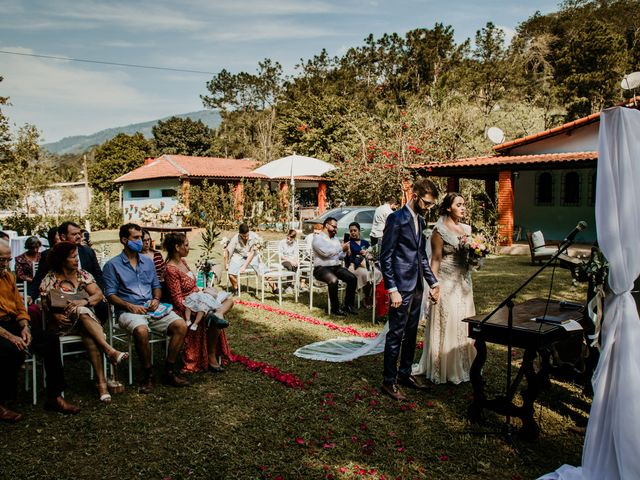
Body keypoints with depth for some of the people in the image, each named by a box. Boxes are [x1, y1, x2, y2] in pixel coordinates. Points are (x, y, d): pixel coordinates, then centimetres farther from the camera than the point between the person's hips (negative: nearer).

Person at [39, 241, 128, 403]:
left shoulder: (82, 274, 8)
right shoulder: (49, 279, 3)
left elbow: (99, 294, -3)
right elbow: (45, 305, -1)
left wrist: (83, 302, -23)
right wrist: (55, 315, -21)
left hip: (85, 321, 2)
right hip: (62, 323, -2)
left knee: (89, 336, -33)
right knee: (82, 312, -34)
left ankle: (101, 382, -40)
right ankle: (110, 351, -43)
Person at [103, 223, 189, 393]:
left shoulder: (148, 262, 18)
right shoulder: (113, 265, 3)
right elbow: (110, 294, -2)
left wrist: (156, 299, 0)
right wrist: (129, 306, -16)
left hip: (152, 308, 5)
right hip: (128, 310, -5)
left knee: (181, 326, -19)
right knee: (141, 331, -38)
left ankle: (169, 371, -8)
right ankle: (148, 375, -17)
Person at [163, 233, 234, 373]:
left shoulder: (183, 261, 9)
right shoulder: (171, 269, -18)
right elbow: (177, 299, -20)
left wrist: (201, 291, 8)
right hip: (187, 306, -10)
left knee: (228, 299, 7)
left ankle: (217, 314, -24)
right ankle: (211, 359, -12)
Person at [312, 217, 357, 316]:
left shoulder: (335, 239, 19)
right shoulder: (318, 239, -4)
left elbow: (340, 256, 18)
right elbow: (326, 253, -19)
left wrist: (344, 250, -4)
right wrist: (341, 248, -11)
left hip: (336, 267, 7)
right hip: (322, 268, -7)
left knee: (353, 278, -14)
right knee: (333, 280, -35)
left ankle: (348, 305, -4)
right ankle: (335, 308, -21)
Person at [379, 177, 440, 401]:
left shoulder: (420, 220, 13)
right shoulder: (396, 219, -12)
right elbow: (386, 257, -15)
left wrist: (433, 282, 15)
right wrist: (392, 289, -19)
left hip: (417, 286, 8)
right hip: (401, 288, -8)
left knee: (411, 333, 16)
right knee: (396, 335, 0)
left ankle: (404, 373, 30)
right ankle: (389, 381, 11)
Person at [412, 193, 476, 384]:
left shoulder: (466, 229, 11)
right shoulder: (440, 231, -9)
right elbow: (435, 260, -11)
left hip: (464, 281, 7)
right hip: (447, 282, -7)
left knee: (463, 324, 10)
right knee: (446, 323, -1)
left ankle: (462, 365, 22)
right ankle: (444, 368, 10)